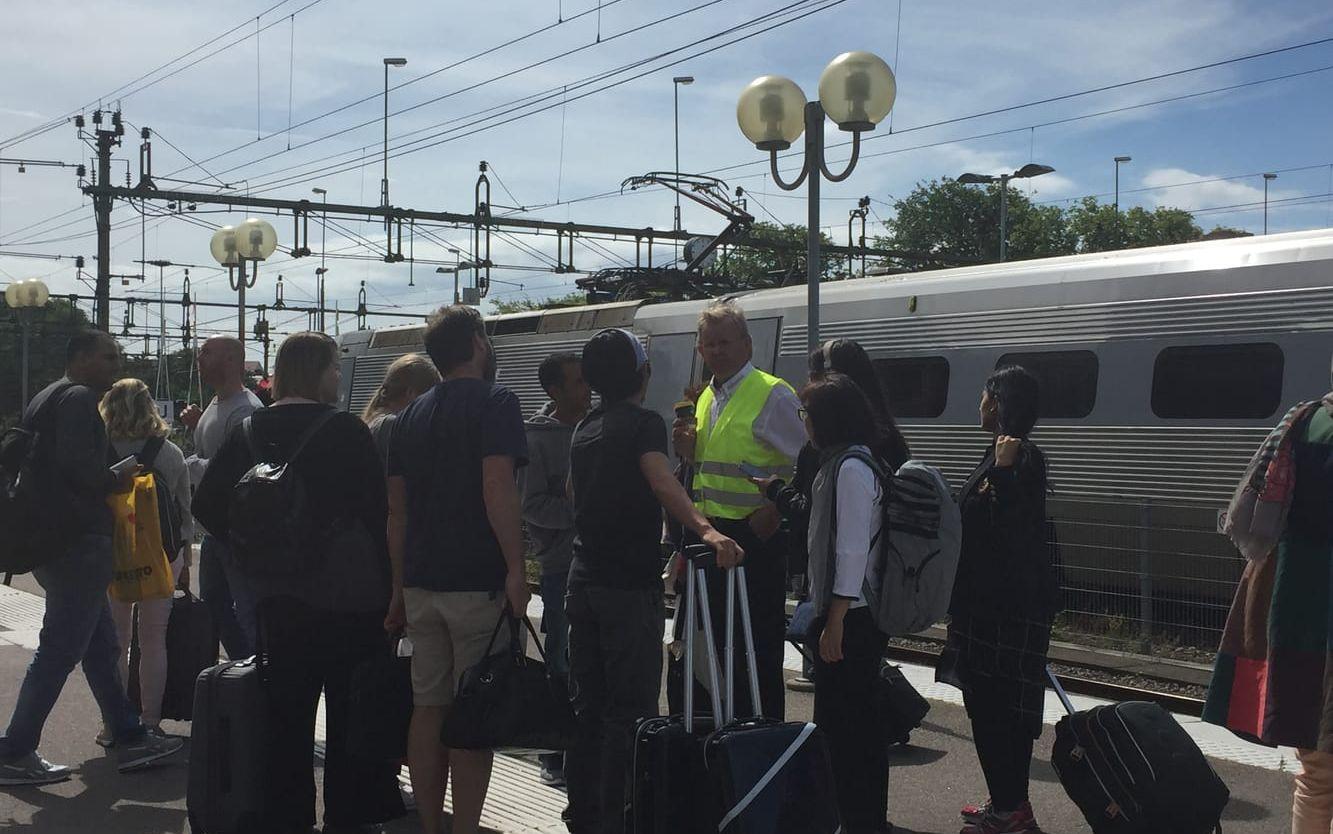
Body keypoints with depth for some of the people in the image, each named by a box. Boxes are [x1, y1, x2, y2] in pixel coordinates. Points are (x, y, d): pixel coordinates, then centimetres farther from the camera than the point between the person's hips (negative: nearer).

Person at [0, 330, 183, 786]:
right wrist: (115, 481, -8)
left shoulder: (44, 399, 20)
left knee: (101, 646, 14)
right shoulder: (79, 398, -12)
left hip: (52, 541, 11)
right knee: (60, 650, -5)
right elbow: (79, 463, -26)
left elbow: (38, 466, 21)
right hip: (80, 543, -11)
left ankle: (129, 736, 20)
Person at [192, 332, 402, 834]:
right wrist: (389, 580, -3)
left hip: (275, 595, 5)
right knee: (350, 714, 5)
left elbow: (207, 504, 7)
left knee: (286, 712, 12)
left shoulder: (248, 433, 5)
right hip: (348, 591, -5)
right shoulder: (344, 431, -9)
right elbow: (378, 509, -11)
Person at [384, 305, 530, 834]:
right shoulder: (494, 403, -6)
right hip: (478, 581, -7)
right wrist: (516, 570, -17)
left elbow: (396, 511, 16)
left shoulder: (412, 416, 16)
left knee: (428, 707, 11)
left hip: (422, 582, 7)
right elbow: (497, 490, -18)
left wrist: (399, 588, 19)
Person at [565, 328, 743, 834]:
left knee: (588, 705, 13)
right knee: (631, 710, -5)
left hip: (584, 578, 8)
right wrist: (706, 530, -43)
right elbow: (661, 481, -28)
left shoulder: (585, 429, 14)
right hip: (630, 583, -8)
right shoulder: (643, 422, -9)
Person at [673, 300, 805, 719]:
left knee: (760, 645, -4)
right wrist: (690, 450, 6)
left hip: (757, 539, -8)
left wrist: (775, 512, -20)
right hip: (713, 535, 8)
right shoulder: (706, 398, 16)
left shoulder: (772, 395, -9)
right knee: (723, 641, 14)